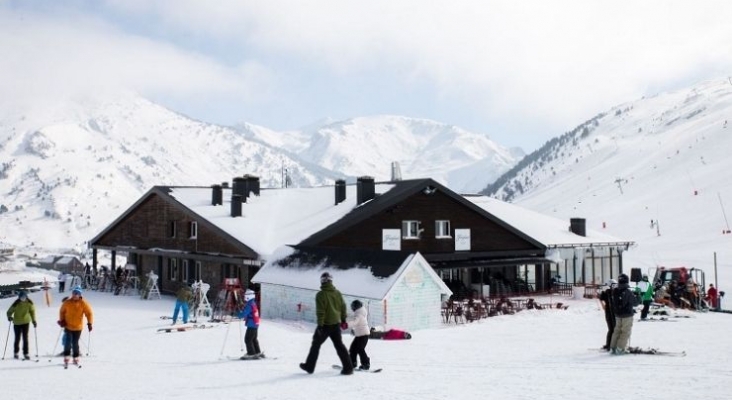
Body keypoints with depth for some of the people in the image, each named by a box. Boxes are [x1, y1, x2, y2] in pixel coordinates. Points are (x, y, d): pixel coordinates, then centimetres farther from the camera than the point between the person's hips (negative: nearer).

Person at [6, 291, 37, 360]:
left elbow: (32, 311, 6)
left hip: (26, 322, 1)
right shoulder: (16, 304, -14)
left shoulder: (29, 303, -6)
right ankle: (15, 353, 23)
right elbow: (9, 311, -6)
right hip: (17, 323, -1)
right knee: (17, 338, 5)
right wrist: (9, 317, -26)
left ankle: (26, 353, 6)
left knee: (25, 338, 1)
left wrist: (33, 320, 2)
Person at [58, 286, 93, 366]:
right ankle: (66, 358, 4)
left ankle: (76, 358, 21)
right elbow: (62, 311, 12)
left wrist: (89, 323, -11)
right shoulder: (67, 303, -3)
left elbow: (89, 313, -5)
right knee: (68, 342, -9)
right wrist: (61, 320, 6)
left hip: (78, 327, 0)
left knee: (75, 343, 6)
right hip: (68, 326, 0)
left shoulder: (83, 303, -7)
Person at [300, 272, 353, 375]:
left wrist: (320, 325, -13)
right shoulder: (337, 293, 3)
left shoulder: (321, 295, -13)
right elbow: (343, 307, 10)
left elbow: (320, 311, -16)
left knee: (316, 344, 10)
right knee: (339, 345, 9)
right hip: (336, 324, 5)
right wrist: (343, 320, 21)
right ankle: (348, 367, 2)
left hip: (325, 325, -5)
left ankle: (309, 366, 18)